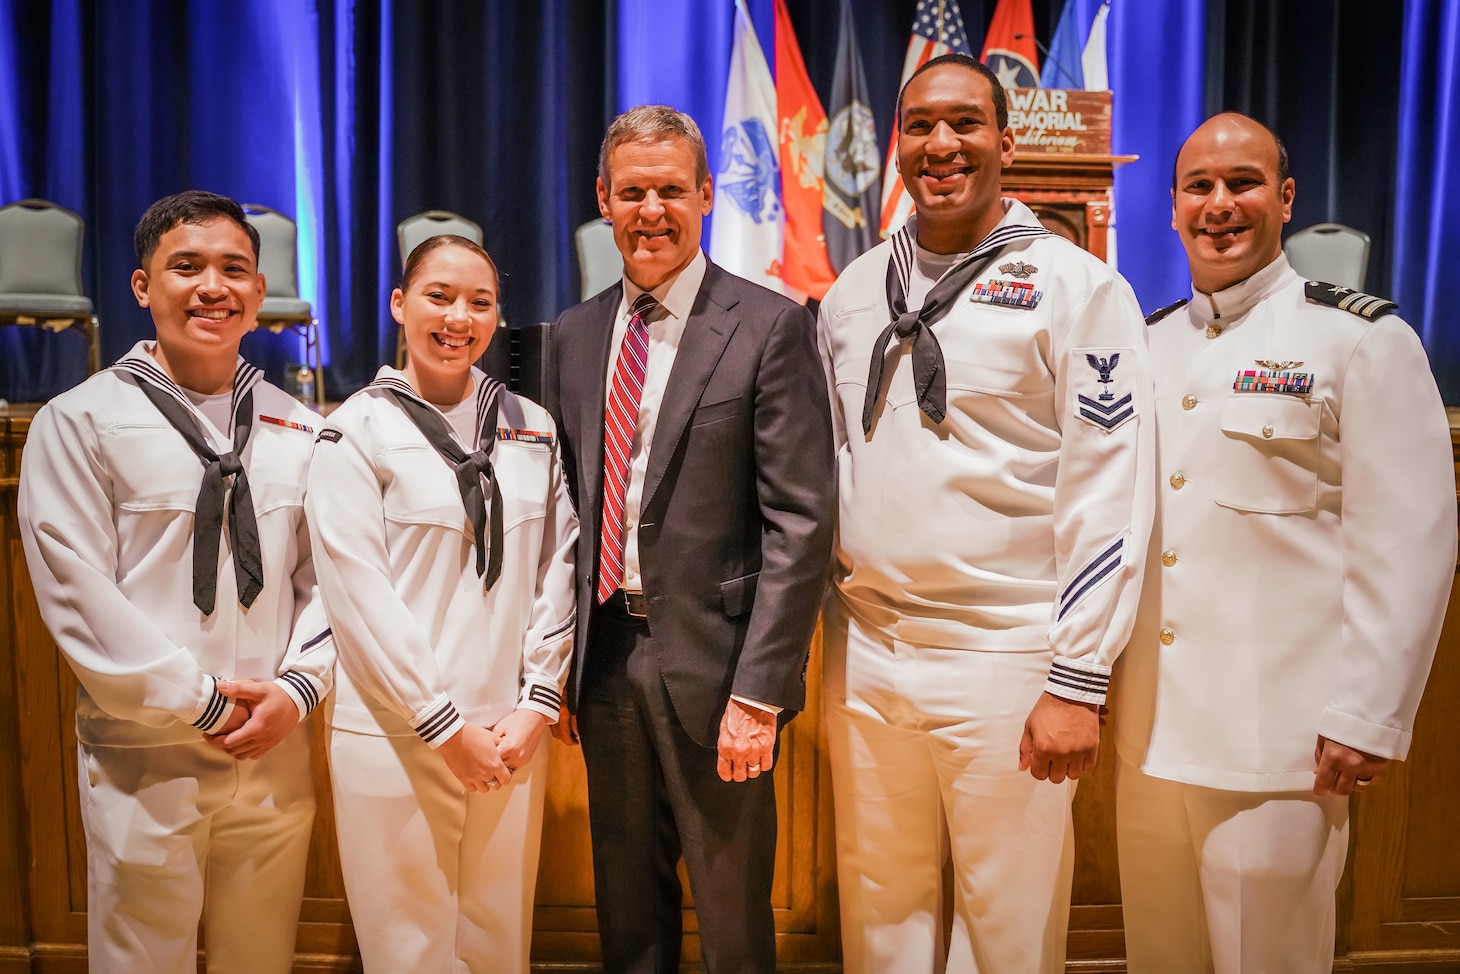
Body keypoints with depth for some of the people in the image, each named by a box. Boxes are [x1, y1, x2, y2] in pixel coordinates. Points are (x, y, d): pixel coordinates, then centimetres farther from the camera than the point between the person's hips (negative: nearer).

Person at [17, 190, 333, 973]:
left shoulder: (297, 429, 8)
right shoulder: (80, 421, -4)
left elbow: (325, 576, 6)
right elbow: (76, 593, -10)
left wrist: (297, 688, -8)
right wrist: (201, 703, -11)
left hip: (275, 754, 3)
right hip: (143, 761, -3)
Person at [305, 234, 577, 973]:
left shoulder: (532, 428, 7)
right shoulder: (359, 430, -4)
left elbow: (556, 567, 5)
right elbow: (357, 593, -9)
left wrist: (535, 706, -3)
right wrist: (446, 726, -10)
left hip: (512, 735, 3)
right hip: (396, 737, -3)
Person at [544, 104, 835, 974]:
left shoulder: (770, 327, -7)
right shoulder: (576, 336, 9)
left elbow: (800, 522, -12)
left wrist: (759, 691, -16)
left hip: (714, 662, -4)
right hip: (604, 657, 5)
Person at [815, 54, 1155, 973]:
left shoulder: (1076, 286, -5)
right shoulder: (853, 292, 9)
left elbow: (1111, 493, -9)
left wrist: (1078, 683, -12)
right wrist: (831, 633, 12)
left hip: (1005, 662, -4)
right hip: (863, 656, 4)